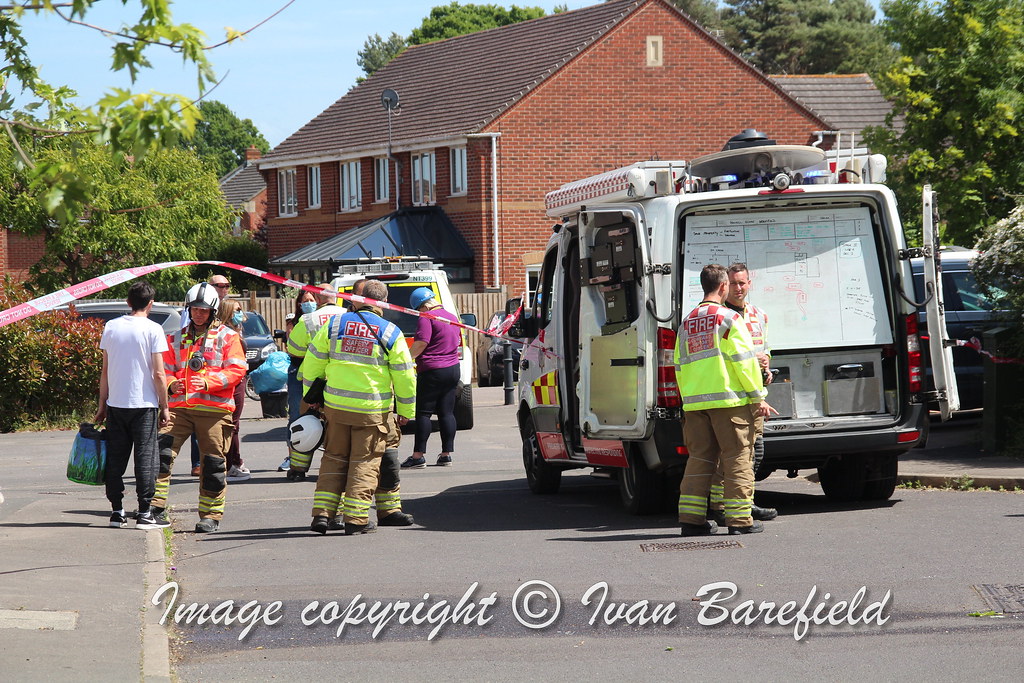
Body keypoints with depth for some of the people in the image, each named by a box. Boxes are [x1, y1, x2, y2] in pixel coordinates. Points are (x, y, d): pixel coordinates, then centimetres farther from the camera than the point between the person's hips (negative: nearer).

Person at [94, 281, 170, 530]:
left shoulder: (111, 327, 4)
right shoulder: (153, 329, -7)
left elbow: (105, 370, 7)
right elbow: (158, 374, -9)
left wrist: (102, 405, 14)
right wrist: (164, 407, -2)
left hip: (115, 404, 4)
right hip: (144, 405, -4)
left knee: (115, 459, 10)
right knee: (146, 459, 1)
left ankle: (117, 512, 11)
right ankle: (144, 513, -2)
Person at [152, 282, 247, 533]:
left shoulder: (227, 337, 7)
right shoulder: (177, 339, 19)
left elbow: (236, 370, -3)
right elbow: (166, 370, 19)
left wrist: (208, 382, -17)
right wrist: (171, 384, -5)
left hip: (214, 408, -3)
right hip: (179, 406, 3)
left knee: (213, 463, 1)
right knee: (162, 451, -13)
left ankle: (211, 515, 10)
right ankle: (156, 505, -11)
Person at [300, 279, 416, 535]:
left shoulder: (335, 324, 1)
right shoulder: (390, 333, -5)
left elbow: (312, 364, 6)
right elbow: (404, 376, -2)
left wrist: (310, 398, 18)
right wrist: (405, 411, 9)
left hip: (335, 406, 3)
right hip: (372, 410, -3)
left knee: (334, 458, 14)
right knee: (365, 463, 5)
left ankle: (322, 513, 7)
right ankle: (356, 518, 1)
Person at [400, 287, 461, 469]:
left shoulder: (427, 318, -12)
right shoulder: (452, 317, 15)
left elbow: (421, 343, -20)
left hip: (432, 371, -8)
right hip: (452, 369, 8)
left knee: (423, 413, -4)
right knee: (447, 413, 9)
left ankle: (418, 455, -6)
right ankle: (446, 454, 9)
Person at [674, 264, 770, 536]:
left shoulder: (687, 323, 14)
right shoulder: (728, 318, -6)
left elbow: (680, 366, 17)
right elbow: (744, 361, -10)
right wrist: (757, 397, -5)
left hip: (695, 402, 6)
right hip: (728, 400, -6)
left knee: (699, 457, 9)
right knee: (737, 457, -1)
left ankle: (691, 518, 6)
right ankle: (739, 519, -2)